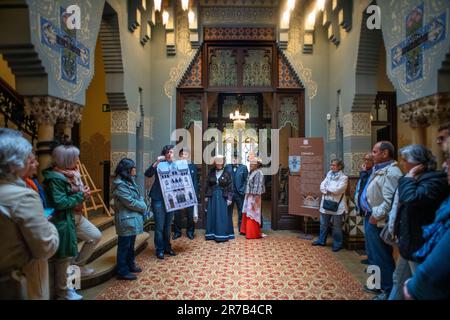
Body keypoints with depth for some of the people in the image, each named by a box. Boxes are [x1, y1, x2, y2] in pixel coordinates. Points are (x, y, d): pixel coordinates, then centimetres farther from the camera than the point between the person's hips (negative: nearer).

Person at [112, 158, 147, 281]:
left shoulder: (129, 181, 11)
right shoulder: (120, 185, -20)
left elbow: (139, 196, 14)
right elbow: (131, 202, -22)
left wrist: (142, 205, -4)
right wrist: (143, 207, -8)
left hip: (133, 218, 10)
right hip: (126, 220, -10)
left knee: (131, 244, 20)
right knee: (124, 246, 2)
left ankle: (130, 265, 34)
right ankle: (122, 272, 13)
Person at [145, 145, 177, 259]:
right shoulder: (159, 165, -5)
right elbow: (147, 174, -19)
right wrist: (156, 162, -28)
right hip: (158, 199, -4)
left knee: (167, 226, 15)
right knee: (159, 226, 2)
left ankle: (167, 247, 29)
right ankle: (159, 249, 15)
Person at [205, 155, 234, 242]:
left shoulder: (227, 173, -1)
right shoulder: (211, 173, 7)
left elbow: (230, 187, -3)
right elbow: (208, 185, 10)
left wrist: (229, 198, -9)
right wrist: (207, 196, 5)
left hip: (223, 197, -3)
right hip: (212, 197, 3)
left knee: (223, 216, -1)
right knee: (212, 215, 5)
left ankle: (222, 235, 6)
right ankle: (212, 234, 14)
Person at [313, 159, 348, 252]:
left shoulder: (343, 177, -7)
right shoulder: (329, 174, 10)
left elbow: (338, 190, -18)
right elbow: (322, 186, 3)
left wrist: (327, 188, -5)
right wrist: (327, 191, -16)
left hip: (337, 205, -6)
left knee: (336, 226, 5)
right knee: (323, 224, 16)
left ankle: (338, 244, 20)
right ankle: (321, 240, 30)